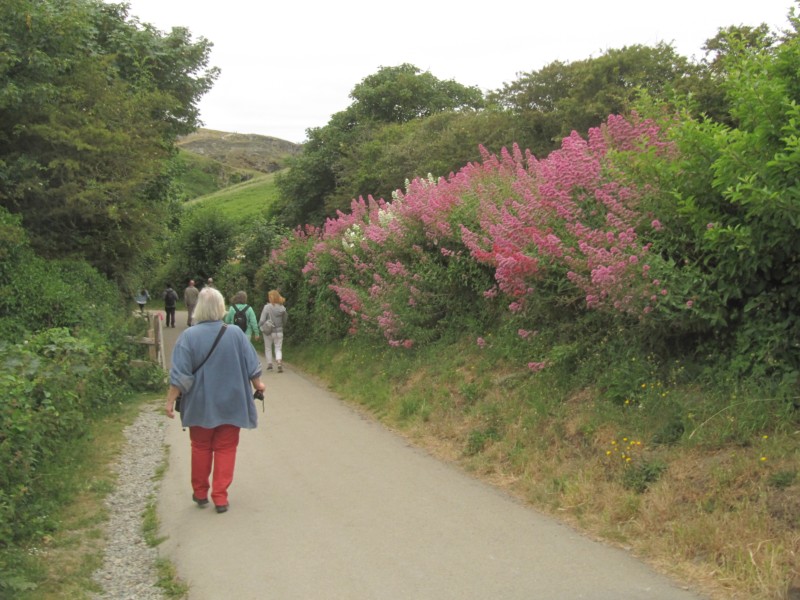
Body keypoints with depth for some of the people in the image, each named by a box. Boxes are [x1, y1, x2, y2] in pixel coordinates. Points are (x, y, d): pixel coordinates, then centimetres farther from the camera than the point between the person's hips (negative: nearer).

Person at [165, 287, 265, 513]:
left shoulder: (189, 336, -13)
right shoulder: (236, 334, -8)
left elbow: (179, 375, -13)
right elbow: (252, 366, -1)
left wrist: (170, 401, -6)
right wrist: (258, 386, 16)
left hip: (201, 405, 0)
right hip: (230, 404, 0)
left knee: (201, 448, 15)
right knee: (225, 449, 8)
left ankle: (200, 494, 25)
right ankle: (220, 497, 7)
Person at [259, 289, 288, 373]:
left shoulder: (267, 307, -15)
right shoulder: (282, 308, -5)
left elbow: (262, 320, -16)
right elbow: (285, 320, 6)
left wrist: (261, 327, 1)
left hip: (268, 332, -2)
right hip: (279, 332, 2)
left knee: (268, 348, 17)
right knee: (278, 349, 9)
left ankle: (269, 364, 19)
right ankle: (279, 363, -12)